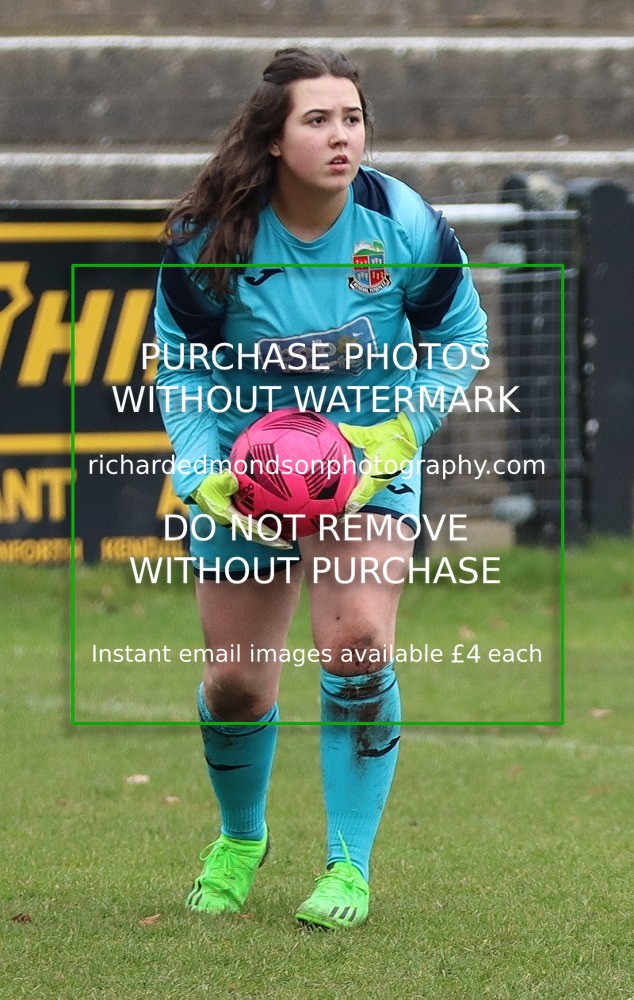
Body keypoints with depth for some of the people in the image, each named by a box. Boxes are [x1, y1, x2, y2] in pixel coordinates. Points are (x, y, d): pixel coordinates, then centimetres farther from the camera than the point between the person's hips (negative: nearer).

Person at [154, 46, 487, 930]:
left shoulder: (406, 225, -17)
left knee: (357, 645, -23)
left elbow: (459, 337, -2)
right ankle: (240, 839, 40)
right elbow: (183, 367, -7)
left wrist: (399, 431, -15)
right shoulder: (209, 238, -19)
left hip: (367, 459, -1)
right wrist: (203, 476, -21)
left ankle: (351, 866, -7)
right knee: (235, 683, 7)